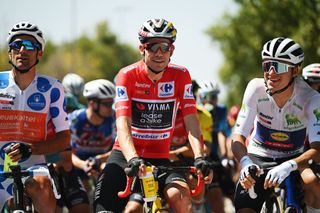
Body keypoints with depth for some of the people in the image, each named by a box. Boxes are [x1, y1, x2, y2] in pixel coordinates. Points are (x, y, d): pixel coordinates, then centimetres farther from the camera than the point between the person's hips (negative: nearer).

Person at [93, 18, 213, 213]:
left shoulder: (180, 76, -5)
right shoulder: (128, 76, -12)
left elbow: (191, 122, -12)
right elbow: (123, 124, -22)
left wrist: (199, 157, -30)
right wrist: (133, 159, -40)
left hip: (159, 158, 1)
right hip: (126, 156, -1)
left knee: (181, 196, -28)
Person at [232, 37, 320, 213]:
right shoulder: (256, 88, -19)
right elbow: (238, 137, -18)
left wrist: (288, 166, -50)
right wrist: (245, 162, -40)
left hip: (293, 160, 0)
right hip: (258, 159, 0)